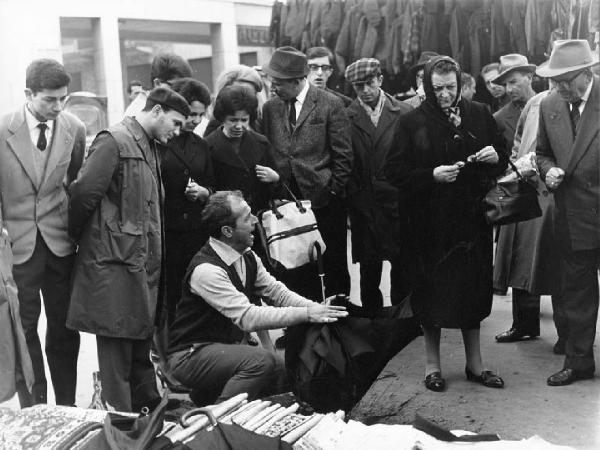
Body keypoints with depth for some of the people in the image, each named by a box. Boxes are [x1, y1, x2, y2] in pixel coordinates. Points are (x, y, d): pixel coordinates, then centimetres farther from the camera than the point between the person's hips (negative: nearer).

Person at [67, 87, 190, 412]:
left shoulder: (149, 148, 17)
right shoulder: (114, 141, -14)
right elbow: (84, 193, -20)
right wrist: (78, 235, -8)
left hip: (143, 262, 9)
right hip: (115, 262, -9)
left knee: (141, 340, 17)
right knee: (117, 345, 0)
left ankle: (148, 408, 29)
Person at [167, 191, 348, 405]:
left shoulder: (247, 257, 1)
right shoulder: (206, 269, -26)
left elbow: (276, 292, 2)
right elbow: (248, 318, -32)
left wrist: (317, 308, -15)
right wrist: (306, 314, -33)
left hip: (226, 346, 9)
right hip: (190, 355, -9)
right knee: (262, 361, -28)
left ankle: (208, 395, 13)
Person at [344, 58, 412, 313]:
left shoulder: (403, 113, 2)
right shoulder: (346, 117, 2)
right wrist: (353, 196, -5)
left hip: (398, 202, 0)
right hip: (363, 204, 0)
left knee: (402, 267, 5)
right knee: (368, 270, 8)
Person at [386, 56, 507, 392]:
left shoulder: (479, 115, 6)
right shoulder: (412, 123, -4)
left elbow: (504, 159, 14)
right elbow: (397, 172, -6)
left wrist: (496, 156, -8)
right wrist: (432, 175, -19)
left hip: (473, 219, 3)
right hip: (431, 222, -3)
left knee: (473, 289, 10)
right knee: (433, 291, 4)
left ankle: (475, 363, 24)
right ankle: (433, 364, 20)